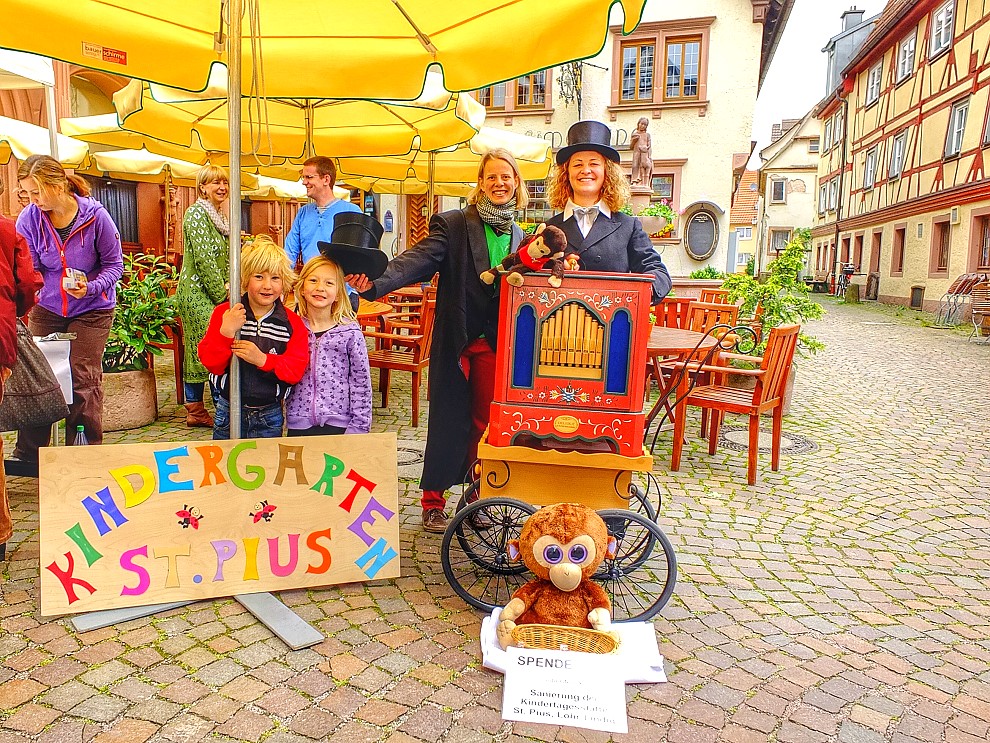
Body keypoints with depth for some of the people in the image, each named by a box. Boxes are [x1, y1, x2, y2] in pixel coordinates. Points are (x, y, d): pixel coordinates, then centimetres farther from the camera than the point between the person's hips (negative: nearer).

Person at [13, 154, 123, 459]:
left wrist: (91, 287, -24)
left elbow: (114, 264, -7)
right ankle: (28, 454, 17)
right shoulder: (29, 219, -8)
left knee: (83, 380, -4)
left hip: (92, 310, -3)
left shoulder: (95, 216, -15)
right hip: (47, 307, 3)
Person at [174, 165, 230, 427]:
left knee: (197, 351, 11)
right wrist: (221, 295, -15)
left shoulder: (219, 216, 17)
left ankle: (194, 410, 17)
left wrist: (225, 290, 4)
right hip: (199, 293, -9)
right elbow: (204, 259, -17)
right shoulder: (196, 214, -10)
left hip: (212, 294, 9)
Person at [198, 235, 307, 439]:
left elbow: (296, 370, -10)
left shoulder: (292, 323, -3)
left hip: (269, 417, 1)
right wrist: (226, 332, -25)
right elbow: (210, 362, -9)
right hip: (228, 413, 0)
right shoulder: (224, 313, -4)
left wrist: (263, 359, -25)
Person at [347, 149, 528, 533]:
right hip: (456, 342, -4)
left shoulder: (519, 236, 12)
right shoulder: (453, 224, -5)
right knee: (448, 421, 3)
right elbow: (418, 259, -20)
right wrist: (376, 282, -36)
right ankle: (433, 502, 18)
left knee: (485, 422, 10)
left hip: (497, 344, 4)